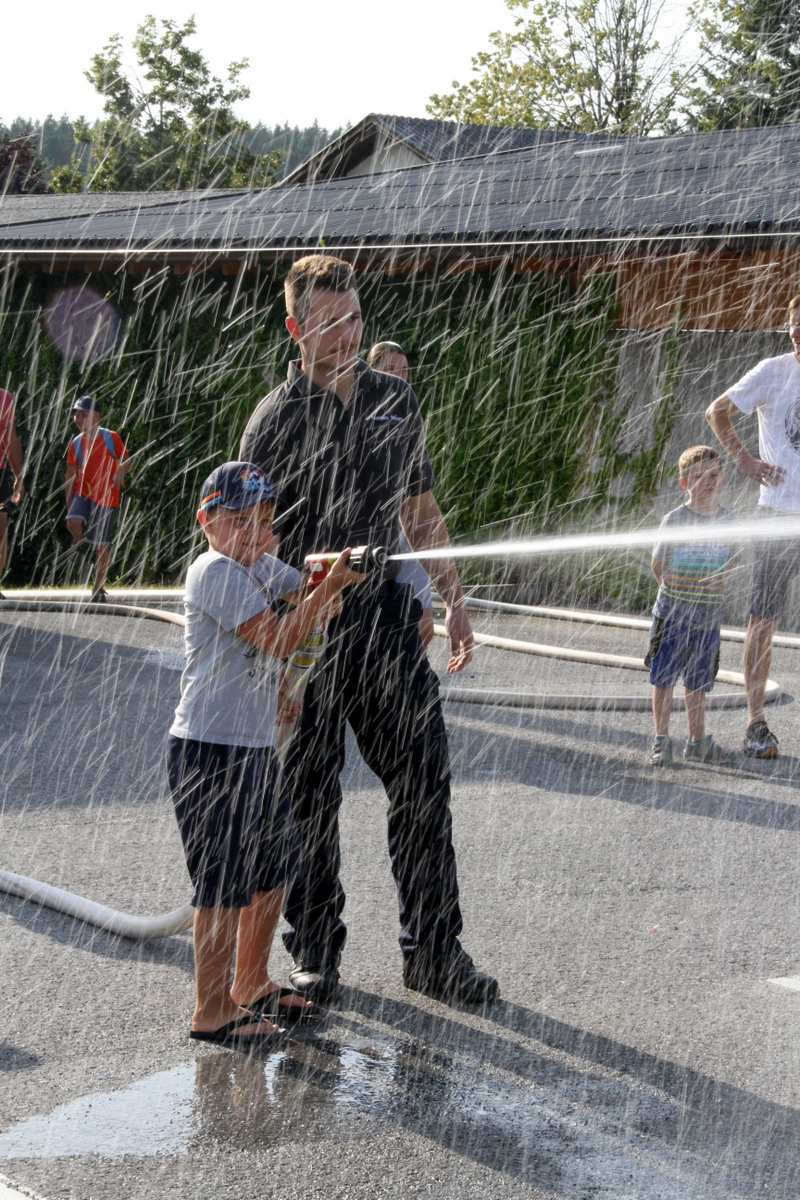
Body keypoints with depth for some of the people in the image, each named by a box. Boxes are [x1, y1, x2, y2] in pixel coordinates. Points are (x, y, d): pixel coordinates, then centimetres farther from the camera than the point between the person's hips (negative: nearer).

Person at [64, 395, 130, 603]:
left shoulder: (111, 437, -3)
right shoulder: (76, 443, 5)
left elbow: (126, 460, 3)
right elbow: (70, 475, 8)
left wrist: (121, 472, -20)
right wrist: (69, 503, 6)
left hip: (106, 496, -2)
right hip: (83, 490, 2)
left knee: (101, 545, -1)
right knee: (73, 522, -29)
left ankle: (99, 589, 10)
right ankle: (81, 540, 8)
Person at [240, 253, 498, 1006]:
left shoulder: (394, 399, 10)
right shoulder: (274, 421, -4)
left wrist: (453, 599, 12)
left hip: (386, 614, 4)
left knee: (422, 780, 3)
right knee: (309, 794, 5)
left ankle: (433, 951, 12)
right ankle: (315, 951, 18)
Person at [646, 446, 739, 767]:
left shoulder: (728, 519, 2)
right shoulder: (675, 519, -9)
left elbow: (729, 562, 11)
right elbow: (658, 564, -1)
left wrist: (707, 590, 5)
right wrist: (678, 591, 4)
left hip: (709, 615, 3)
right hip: (673, 612, -3)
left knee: (698, 679, 11)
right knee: (664, 677, 2)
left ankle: (697, 741, 18)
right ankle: (661, 740, 10)